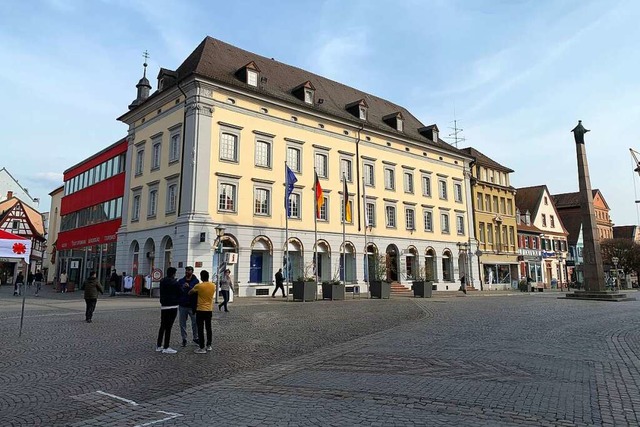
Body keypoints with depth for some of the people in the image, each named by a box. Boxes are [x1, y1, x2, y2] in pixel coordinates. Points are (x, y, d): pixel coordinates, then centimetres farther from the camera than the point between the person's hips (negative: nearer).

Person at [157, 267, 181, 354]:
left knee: (162, 326, 15)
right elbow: (180, 293, -4)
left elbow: (161, 293, 17)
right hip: (172, 307, -7)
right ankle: (166, 348, 0)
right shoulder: (175, 283, -13)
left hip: (163, 306, 7)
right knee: (168, 327, -4)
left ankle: (159, 346, 20)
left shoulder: (162, 282, 8)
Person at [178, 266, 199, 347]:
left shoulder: (195, 281, -2)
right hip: (182, 305, 2)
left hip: (192, 306, -2)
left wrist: (189, 287, -27)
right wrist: (182, 288, -17)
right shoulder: (180, 281, 6)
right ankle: (184, 339, 19)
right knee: (182, 323, 8)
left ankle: (195, 338, 20)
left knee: (195, 322, 3)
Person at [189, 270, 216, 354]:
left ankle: (202, 348, 2)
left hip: (200, 310, -5)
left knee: (200, 329, 1)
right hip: (209, 310, 5)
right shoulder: (213, 286, -2)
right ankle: (209, 346, 21)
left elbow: (190, 293, -2)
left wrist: (194, 289, 20)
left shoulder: (198, 286, -15)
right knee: (208, 328, 15)